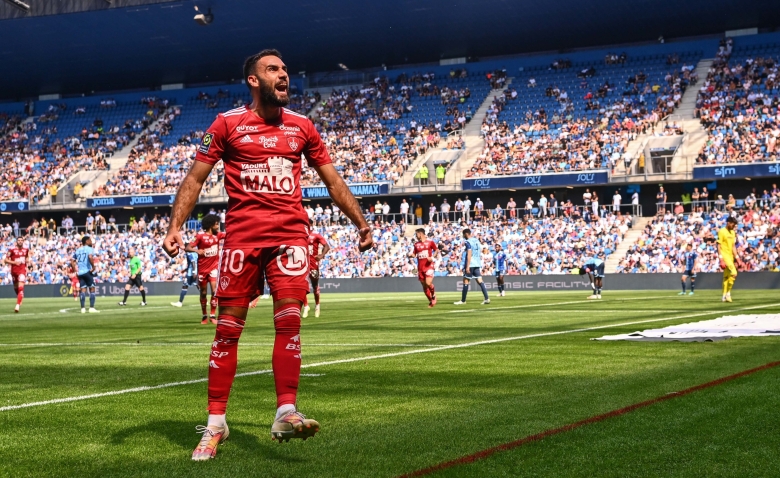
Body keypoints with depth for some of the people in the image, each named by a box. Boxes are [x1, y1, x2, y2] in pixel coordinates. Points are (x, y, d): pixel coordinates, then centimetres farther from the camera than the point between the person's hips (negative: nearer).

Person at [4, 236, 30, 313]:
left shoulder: (26, 250, 5)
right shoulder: (12, 250, -5)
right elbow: (5, 260, -3)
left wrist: (28, 260, 3)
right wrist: (14, 262, -17)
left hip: (22, 270, -1)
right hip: (14, 271, 1)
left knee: (21, 288, -17)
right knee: (16, 288, 15)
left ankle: (17, 305, -24)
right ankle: (21, 298, 47)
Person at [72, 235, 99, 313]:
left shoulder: (78, 250, 17)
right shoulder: (90, 249, -3)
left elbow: (72, 262, 15)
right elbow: (90, 257, -25)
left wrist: (76, 270, 16)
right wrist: (93, 267, -17)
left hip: (80, 273, 6)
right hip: (87, 271, -6)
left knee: (82, 289, 6)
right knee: (92, 289, 1)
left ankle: (82, 308, 1)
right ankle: (91, 308, -5)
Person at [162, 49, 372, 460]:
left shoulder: (301, 126, 11)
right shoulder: (227, 123, 2)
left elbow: (333, 180, 18)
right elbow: (194, 179, 3)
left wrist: (361, 223, 15)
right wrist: (175, 227, -9)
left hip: (289, 234, 2)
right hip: (242, 236, -2)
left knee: (289, 320, -11)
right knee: (228, 328, 0)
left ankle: (285, 412, -8)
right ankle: (215, 423, 8)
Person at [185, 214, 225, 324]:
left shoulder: (218, 235, 3)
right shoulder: (200, 236, -10)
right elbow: (187, 248, -13)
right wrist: (197, 250, -31)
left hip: (213, 267, 2)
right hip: (202, 268, -2)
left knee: (214, 291, -12)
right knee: (203, 293, 9)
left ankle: (213, 315, -7)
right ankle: (204, 316, 23)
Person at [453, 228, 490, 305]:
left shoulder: (468, 242, -10)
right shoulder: (477, 241, 15)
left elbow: (469, 255, -17)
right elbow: (480, 253, 20)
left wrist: (467, 266, -18)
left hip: (470, 264, -7)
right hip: (477, 264, 7)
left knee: (465, 281, 1)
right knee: (479, 281, 1)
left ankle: (463, 300, 6)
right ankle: (487, 298, -10)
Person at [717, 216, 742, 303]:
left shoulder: (733, 232, 15)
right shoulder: (722, 231, -9)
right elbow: (719, 246, -12)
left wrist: (736, 258, 15)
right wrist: (721, 258, -19)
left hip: (730, 256, 8)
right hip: (724, 255, -8)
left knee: (726, 276, 9)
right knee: (733, 273, -19)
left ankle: (724, 296, 12)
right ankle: (728, 293, -10)